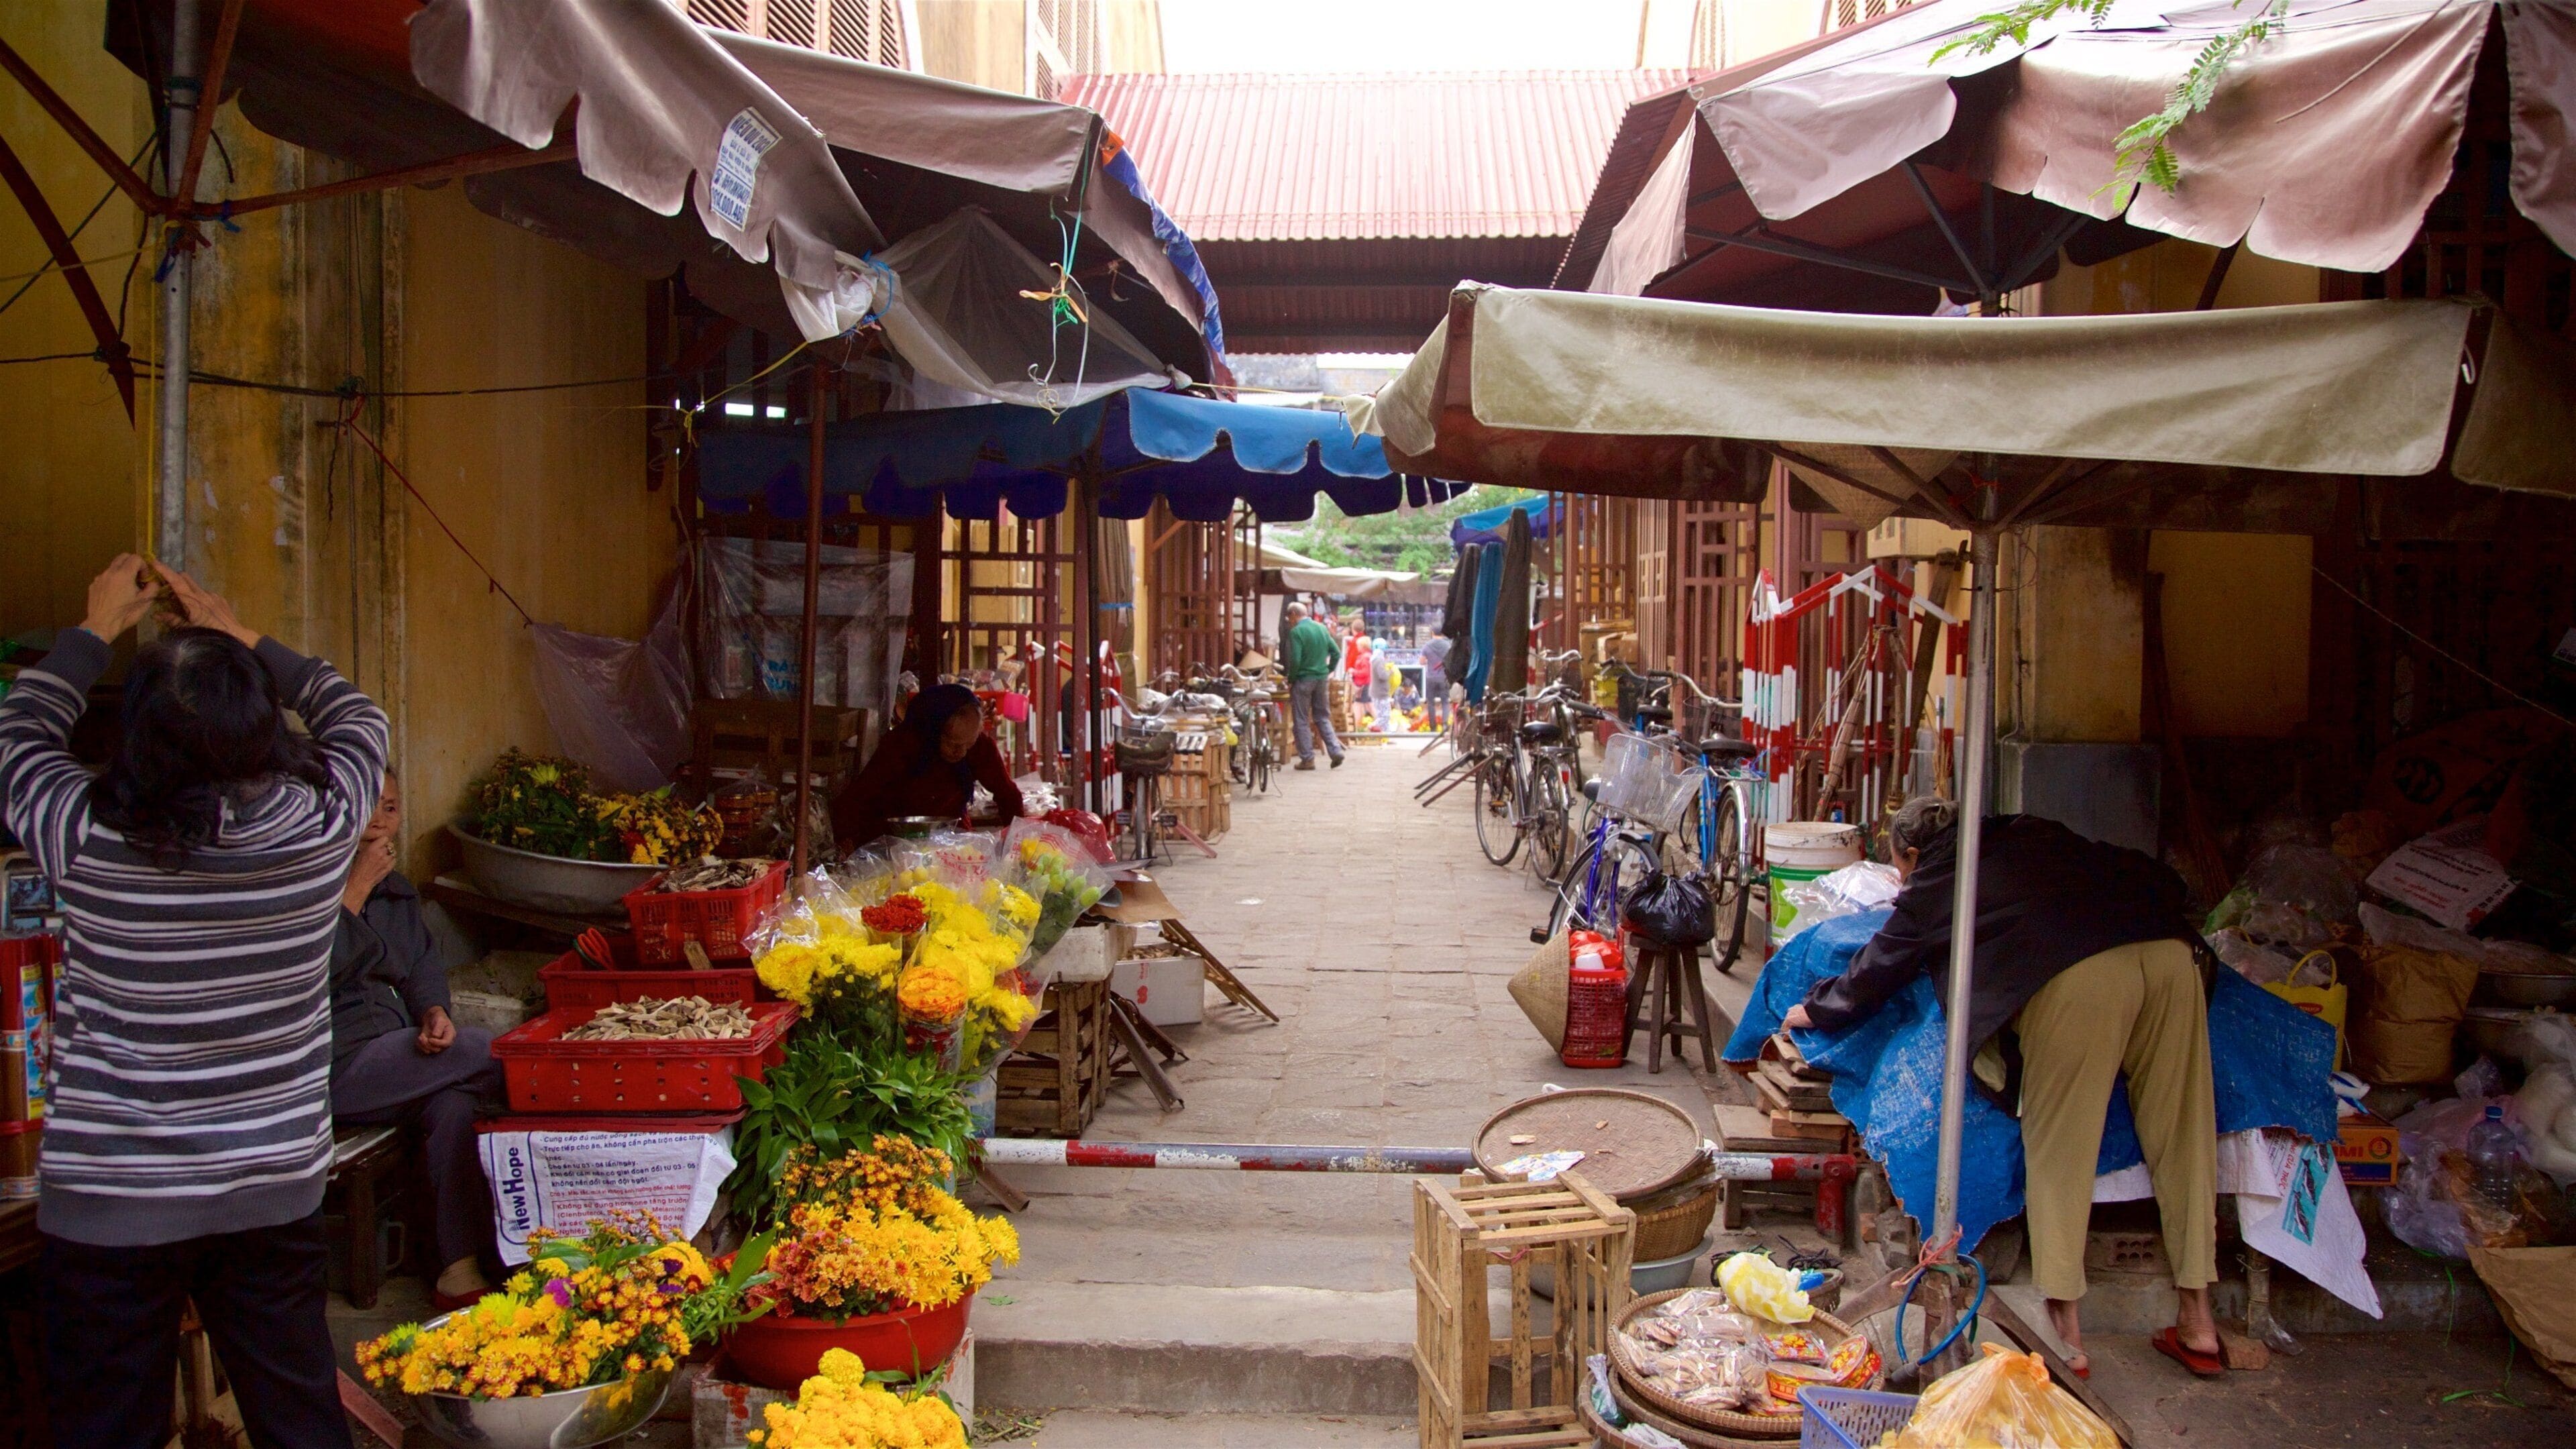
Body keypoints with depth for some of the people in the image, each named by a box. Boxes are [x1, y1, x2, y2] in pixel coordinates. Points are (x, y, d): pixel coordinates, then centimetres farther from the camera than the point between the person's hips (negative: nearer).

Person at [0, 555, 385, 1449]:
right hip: (278, 1189, 2)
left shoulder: (89, 840, -18)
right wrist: (238, 639, 14)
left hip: (106, 1205, -2)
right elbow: (354, 714, 9)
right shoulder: (324, 825, -14)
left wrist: (96, 630, 15)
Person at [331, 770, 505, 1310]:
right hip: (335, 1066, -6)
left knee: (455, 1104, -26)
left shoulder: (397, 890, 17)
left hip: (392, 1056, 6)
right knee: (485, 1052, -25)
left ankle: (460, 1268, -24)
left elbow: (423, 970, 16)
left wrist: (434, 1012, -7)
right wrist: (355, 892, -15)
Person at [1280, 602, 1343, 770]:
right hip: (1322, 679, 6)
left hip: (1303, 679, -6)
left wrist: (1290, 680, -6)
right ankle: (1336, 751, 4)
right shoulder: (1322, 628, 7)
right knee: (1323, 717, 16)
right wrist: (1328, 671, 15)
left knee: (1301, 721, 4)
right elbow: (1336, 653, 8)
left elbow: (1295, 660, -19)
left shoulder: (1296, 632, -13)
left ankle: (1307, 759, 4)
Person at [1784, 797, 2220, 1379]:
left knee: (2058, 1152, 6)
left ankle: (2065, 1331, 7)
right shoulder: (2032, 834, 31)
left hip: (2077, 976, -5)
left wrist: (1814, 1010, 45)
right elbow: (2162, 880, 33)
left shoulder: (1933, 884, 20)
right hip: (2171, 950, 6)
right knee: (2183, 1142, 12)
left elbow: (1877, 969, 29)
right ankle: (2198, 1323, 19)